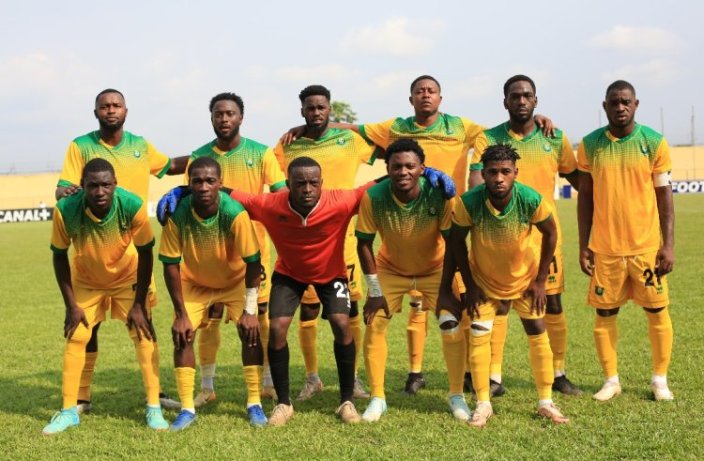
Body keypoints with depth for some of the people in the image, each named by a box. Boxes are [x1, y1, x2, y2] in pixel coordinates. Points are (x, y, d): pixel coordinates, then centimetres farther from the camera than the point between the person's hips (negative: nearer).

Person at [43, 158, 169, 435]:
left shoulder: (133, 206, -33)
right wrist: (71, 305, -13)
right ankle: (68, 411, 9)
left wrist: (139, 304, -16)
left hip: (128, 277, -1)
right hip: (86, 281, 1)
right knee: (75, 337, -3)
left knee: (143, 333, -9)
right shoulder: (66, 210, -31)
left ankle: (154, 408, 0)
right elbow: (59, 256, -13)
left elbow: (145, 253, -18)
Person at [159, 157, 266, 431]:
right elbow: (170, 264, -19)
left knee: (250, 332, -15)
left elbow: (252, 261, -24)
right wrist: (181, 313, -19)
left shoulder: (234, 213, -33)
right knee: (182, 335, -12)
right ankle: (187, 409, -1)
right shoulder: (177, 214, -29)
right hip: (194, 282, 1)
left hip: (236, 280, -1)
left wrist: (249, 310, -24)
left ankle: (254, 404, 0)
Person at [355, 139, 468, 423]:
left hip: (435, 269, -1)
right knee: (374, 325, -9)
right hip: (390, 269, 1)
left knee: (452, 325, -10)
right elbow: (364, 244, -15)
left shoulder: (439, 195, -30)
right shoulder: (373, 197, -27)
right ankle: (377, 399, 6)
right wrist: (375, 291, -15)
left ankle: (457, 396, 8)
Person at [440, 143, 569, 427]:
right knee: (478, 335, -7)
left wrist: (540, 281, -8)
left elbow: (550, 234, -9)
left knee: (538, 333, 2)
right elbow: (457, 241, -11)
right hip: (484, 279, -1)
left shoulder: (531, 200, -28)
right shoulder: (469, 202, -29)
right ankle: (483, 404, 6)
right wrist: (469, 285, -10)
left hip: (524, 277, 1)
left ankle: (546, 402, 15)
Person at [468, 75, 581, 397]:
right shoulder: (488, 139, 0)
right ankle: (494, 378, 7)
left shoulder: (555, 139, 5)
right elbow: (475, 186, -11)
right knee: (498, 305, 0)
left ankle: (558, 374, 17)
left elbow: (579, 181, 14)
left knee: (553, 305, 5)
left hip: (545, 235, 1)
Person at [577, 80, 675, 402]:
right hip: (605, 248, 1)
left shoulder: (654, 142, -1)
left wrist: (668, 244, -5)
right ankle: (611, 380, 19)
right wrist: (583, 246, 3)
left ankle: (660, 379, 20)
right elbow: (585, 197, 6)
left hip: (647, 247, -1)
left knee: (657, 312, 5)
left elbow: (664, 195, 1)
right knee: (604, 315, 5)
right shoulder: (590, 145, 2)